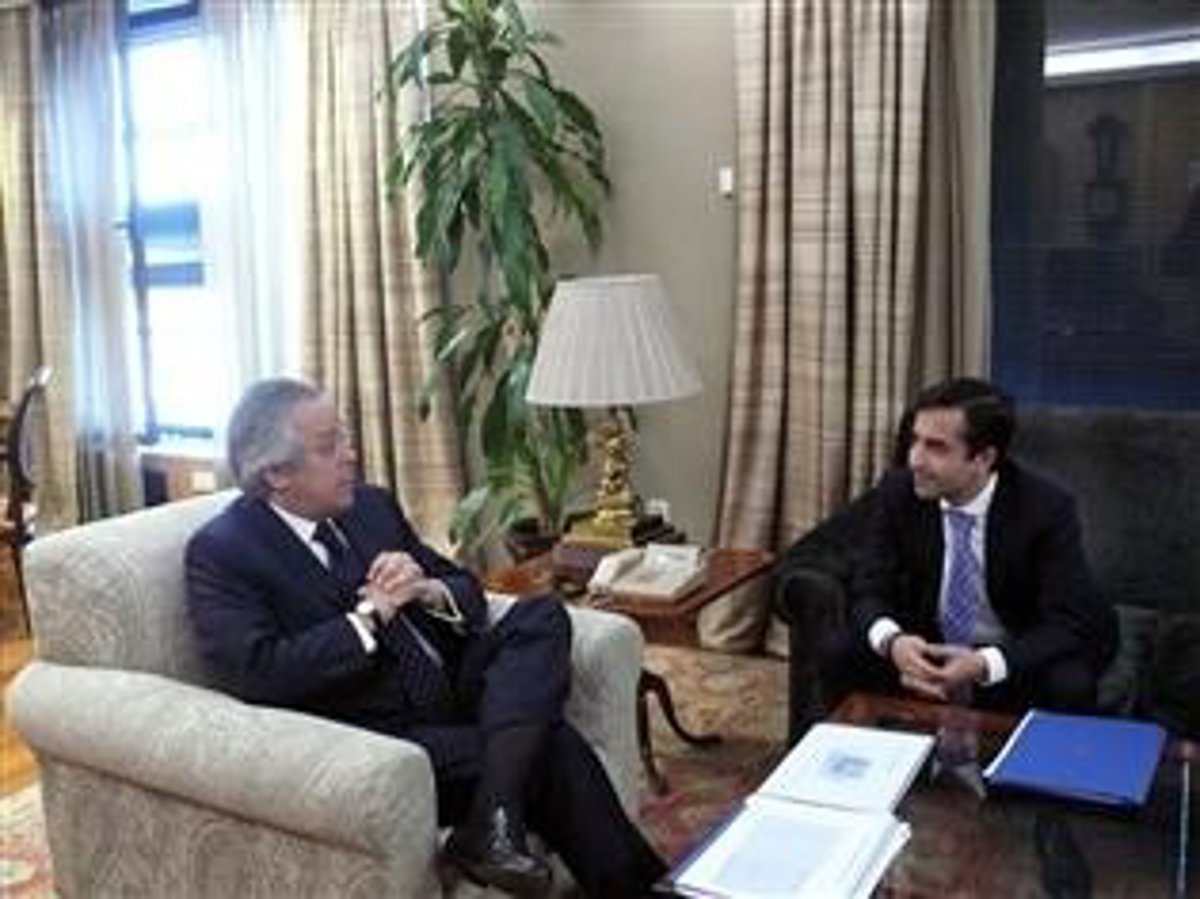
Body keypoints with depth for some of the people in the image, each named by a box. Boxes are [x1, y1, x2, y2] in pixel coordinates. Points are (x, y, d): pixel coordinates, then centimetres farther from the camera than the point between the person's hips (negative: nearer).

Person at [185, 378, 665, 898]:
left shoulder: (370, 504, 12)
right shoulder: (220, 551, -6)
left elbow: (467, 593, 15)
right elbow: (257, 674, -20)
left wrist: (429, 591, -8)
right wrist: (368, 615, -15)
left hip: (454, 691, 7)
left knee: (543, 617, -19)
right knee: (552, 750, -24)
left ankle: (493, 821, -29)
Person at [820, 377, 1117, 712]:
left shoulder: (1047, 507, -19)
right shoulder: (898, 490, -10)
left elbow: (1068, 621, -21)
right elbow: (869, 589, -9)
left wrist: (983, 666, -36)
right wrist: (892, 641, -32)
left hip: (1017, 660, -2)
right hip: (924, 649, 3)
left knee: (1069, 687, -32)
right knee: (835, 654, -20)